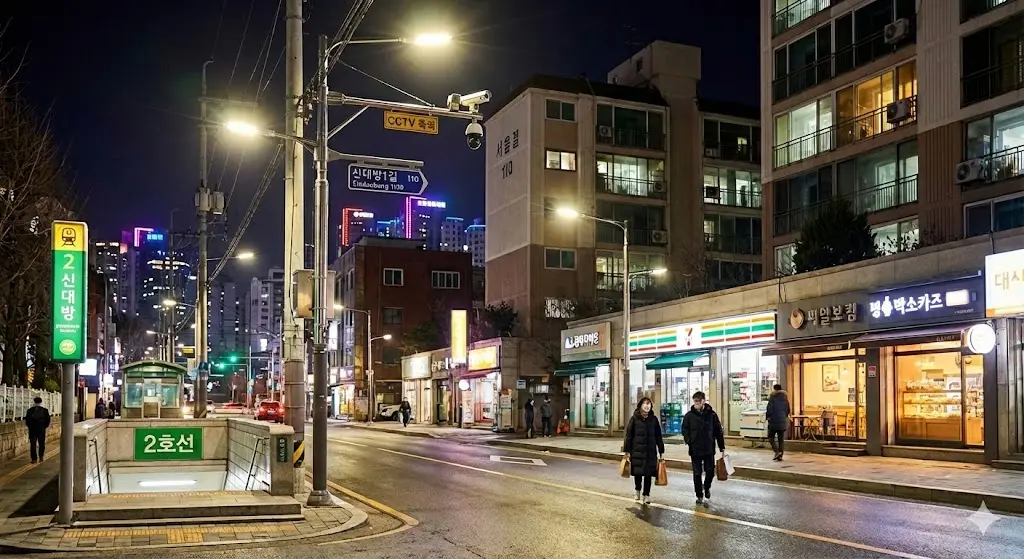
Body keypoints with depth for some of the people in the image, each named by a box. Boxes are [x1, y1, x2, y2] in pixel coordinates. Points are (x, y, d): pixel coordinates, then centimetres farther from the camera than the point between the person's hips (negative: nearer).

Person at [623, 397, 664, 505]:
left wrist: (661, 451, 5)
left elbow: (658, 436, 6)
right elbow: (629, 435, -1)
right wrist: (627, 450, -3)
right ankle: (637, 491, 29)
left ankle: (646, 494, 13)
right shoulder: (634, 419, -2)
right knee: (637, 472, 4)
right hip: (637, 450, -1)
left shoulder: (654, 419, 3)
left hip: (650, 451, 1)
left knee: (648, 474, 1)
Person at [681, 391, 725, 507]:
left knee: (710, 472, 5)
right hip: (695, 450, 0)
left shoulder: (712, 414, -4)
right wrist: (688, 441, -11)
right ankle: (699, 495, 21)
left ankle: (706, 487, 35)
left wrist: (722, 446, 2)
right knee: (697, 473, 7)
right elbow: (685, 430, 4)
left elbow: (718, 431, 2)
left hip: (709, 449, 0)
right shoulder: (689, 415, -3)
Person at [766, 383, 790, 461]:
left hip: (774, 421, -5)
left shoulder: (773, 397, -12)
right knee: (781, 439, 9)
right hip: (783, 422, 5)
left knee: (771, 437, 7)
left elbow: (769, 409, -14)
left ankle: (777, 451, -12)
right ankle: (780, 456, 8)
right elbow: (788, 410, 13)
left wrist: (767, 417, 3)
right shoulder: (785, 398, 6)